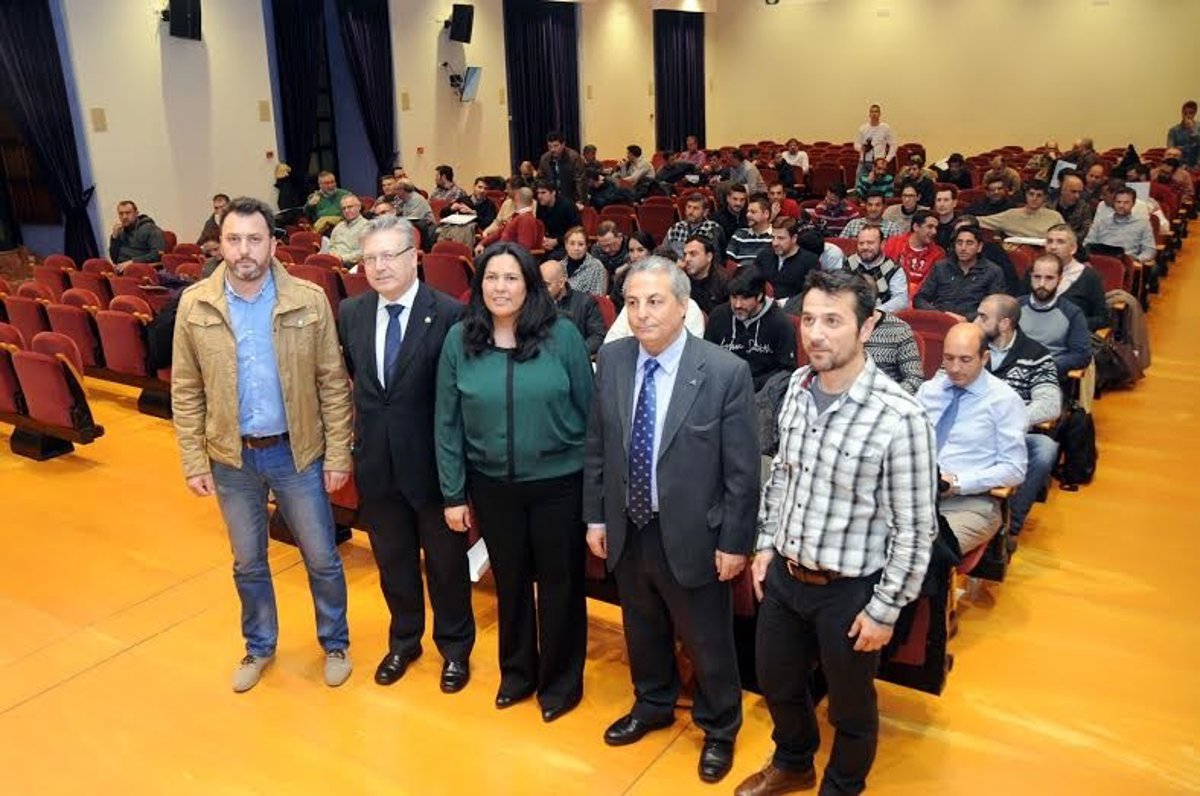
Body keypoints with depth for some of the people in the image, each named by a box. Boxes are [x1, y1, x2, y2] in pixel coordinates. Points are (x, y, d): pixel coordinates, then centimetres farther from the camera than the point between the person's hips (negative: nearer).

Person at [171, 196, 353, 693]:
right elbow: (186, 392, 0)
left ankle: (335, 644, 34)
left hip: (297, 452, -1)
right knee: (247, 563, 18)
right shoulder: (194, 305, -6)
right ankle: (259, 647, 40)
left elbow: (333, 384, -5)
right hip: (231, 457, 2)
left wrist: (338, 453, -6)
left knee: (321, 558, 11)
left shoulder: (309, 300, -10)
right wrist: (194, 461, -2)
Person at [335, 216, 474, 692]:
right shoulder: (350, 314, 0)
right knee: (393, 560, 20)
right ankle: (404, 641, 43)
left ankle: (455, 648, 36)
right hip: (376, 461, 4)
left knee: (446, 561, 14)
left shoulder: (449, 315, -15)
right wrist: (362, 427, 6)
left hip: (433, 461, -4)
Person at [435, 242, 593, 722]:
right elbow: (447, 423, 0)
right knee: (510, 581, 19)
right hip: (492, 485, 2)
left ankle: (561, 680, 33)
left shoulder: (562, 335, -10)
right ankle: (517, 671, 41)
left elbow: (588, 411, -4)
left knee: (560, 582, 12)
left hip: (558, 482, -2)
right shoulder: (459, 339, -5)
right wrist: (453, 494, 0)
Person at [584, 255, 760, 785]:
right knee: (642, 628, 24)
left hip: (691, 536, -4)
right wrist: (596, 516, 6)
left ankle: (719, 729, 42)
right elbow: (597, 447, 4)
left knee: (707, 641, 15)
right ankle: (653, 705, 52)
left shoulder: (725, 372, -19)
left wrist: (735, 541, -10)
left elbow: (743, 469, -13)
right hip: (627, 530, 4)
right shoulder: (611, 360, -5)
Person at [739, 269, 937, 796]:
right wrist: (766, 544, 9)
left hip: (849, 589, -5)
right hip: (784, 574, 6)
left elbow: (915, 528, -17)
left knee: (850, 707, 18)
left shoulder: (899, 417, -24)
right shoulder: (797, 386, -5)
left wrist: (886, 609, -13)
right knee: (776, 683, 25)